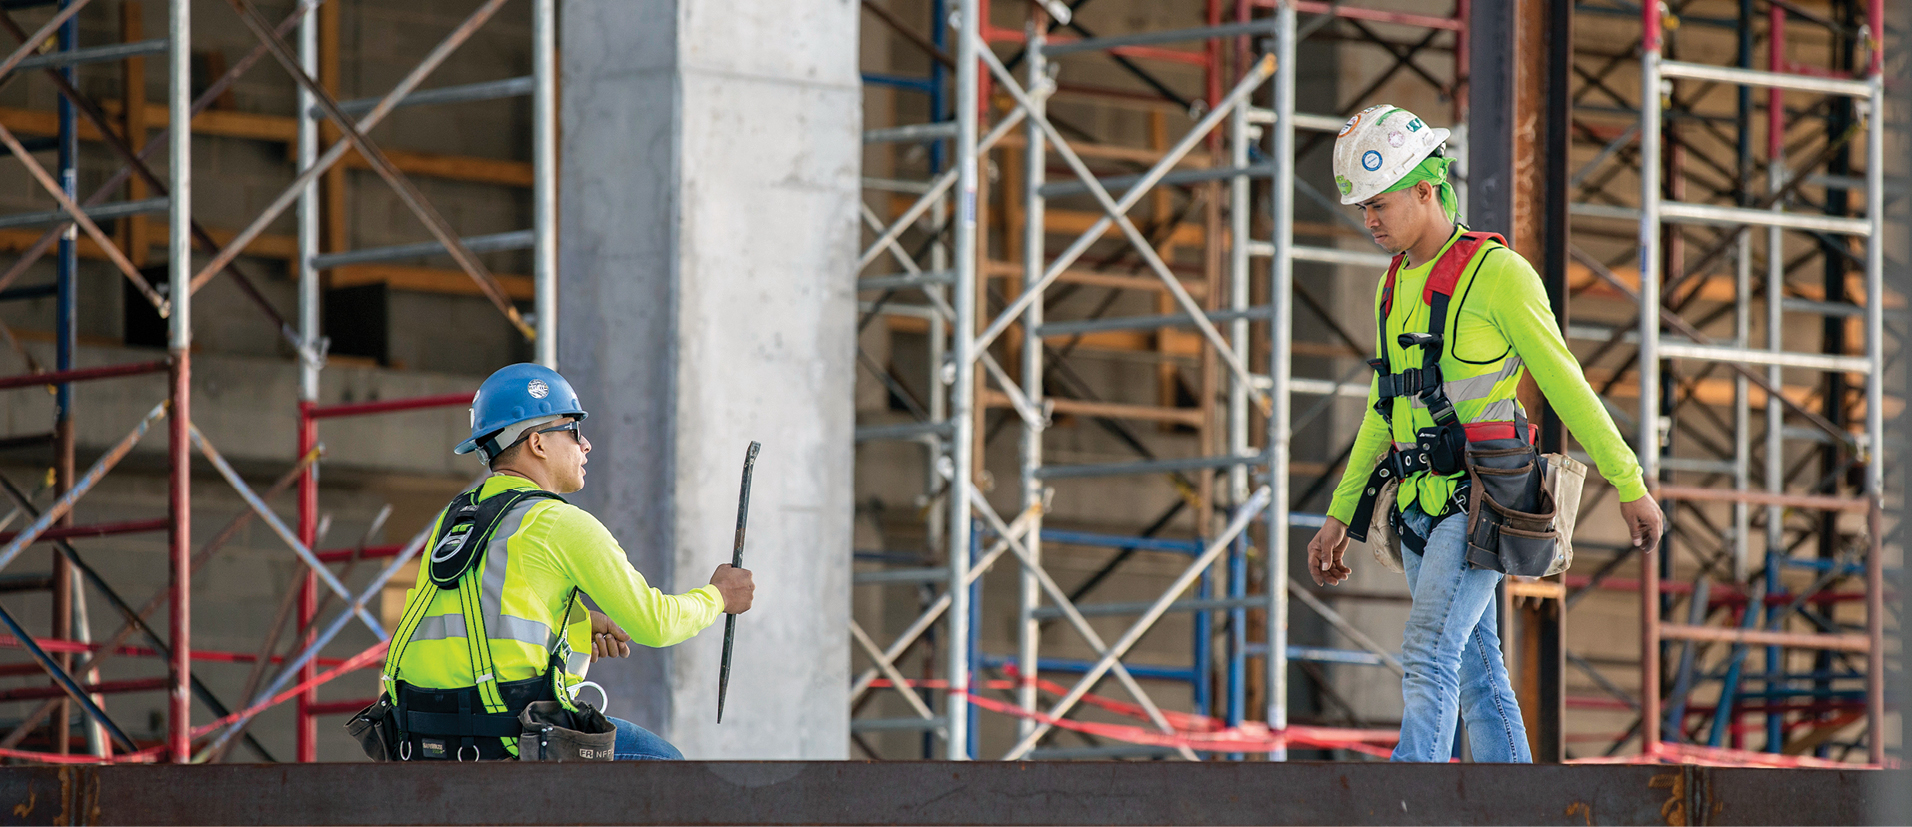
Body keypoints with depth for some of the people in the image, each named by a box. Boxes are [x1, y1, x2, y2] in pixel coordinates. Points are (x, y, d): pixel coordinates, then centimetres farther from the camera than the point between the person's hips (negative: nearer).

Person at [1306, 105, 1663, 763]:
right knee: (1475, 675, 8)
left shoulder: (1498, 274, -9)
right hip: (1420, 504, 8)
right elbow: (1382, 414, 22)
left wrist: (1630, 486, -4)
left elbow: (1566, 386, -7)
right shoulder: (1395, 286, 15)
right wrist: (1339, 517, 19)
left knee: (1427, 657, -19)